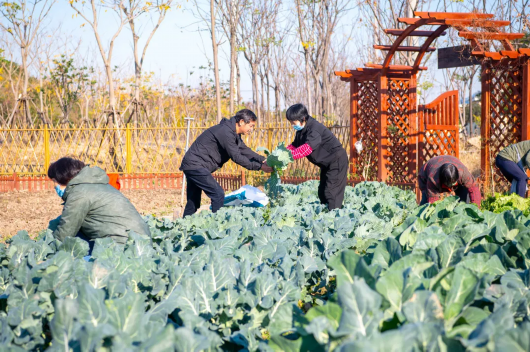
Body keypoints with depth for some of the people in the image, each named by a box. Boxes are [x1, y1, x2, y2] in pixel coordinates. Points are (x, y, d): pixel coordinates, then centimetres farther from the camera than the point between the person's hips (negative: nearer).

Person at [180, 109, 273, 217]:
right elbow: (236, 157, -21)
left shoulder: (233, 133, 12)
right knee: (218, 194, -13)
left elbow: (245, 150, 15)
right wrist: (259, 166, -18)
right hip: (196, 165, -11)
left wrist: (263, 159, 2)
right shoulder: (226, 132, -20)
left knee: (193, 203, 14)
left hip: (193, 165, 11)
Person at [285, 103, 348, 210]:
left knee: (331, 192, -15)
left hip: (337, 161, -10)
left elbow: (307, 148, -42)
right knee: (322, 191, 13)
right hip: (326, 163, 10)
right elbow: (294, 145, 5)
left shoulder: (315, 129, -29)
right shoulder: (301, 131, 4)